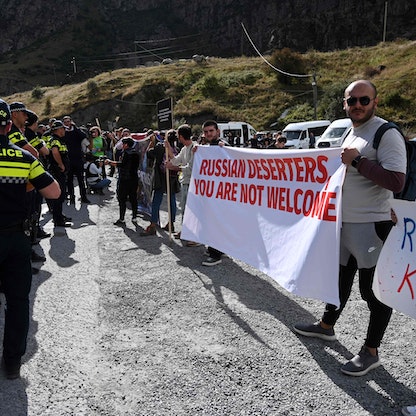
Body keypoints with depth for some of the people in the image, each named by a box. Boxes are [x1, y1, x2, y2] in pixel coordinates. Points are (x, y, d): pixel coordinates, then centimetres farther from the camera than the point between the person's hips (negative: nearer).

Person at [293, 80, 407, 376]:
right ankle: (327, 326, 41)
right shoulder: (350, 133, 13)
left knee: (374, 290, 3)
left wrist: (357, 161, -23)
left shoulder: (387, 134, -14)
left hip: (372, 226, -9)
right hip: (344, 222, 9)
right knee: (340, 278, 22)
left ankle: (371, 352, 19)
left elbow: (396, 181, -25)